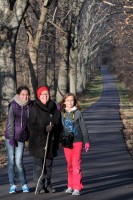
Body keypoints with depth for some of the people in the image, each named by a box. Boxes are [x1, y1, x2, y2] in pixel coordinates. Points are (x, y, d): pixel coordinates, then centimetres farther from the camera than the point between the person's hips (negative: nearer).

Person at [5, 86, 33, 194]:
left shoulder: (30, 106, 0)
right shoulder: (13, 105, -7)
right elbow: (10, 122, -8)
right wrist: (11, 138, -12)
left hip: (21, 138, 1)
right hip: (10, 137, -1)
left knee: (19, 161, -3)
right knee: (11, 161, 2)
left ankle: (24, 184, 9)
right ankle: (12, 185, 10)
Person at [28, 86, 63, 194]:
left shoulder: (54, 109, 7)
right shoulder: (35, 109, -6)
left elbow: (59, 125, 13)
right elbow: (31, 125, -10)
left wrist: (57, 140, 8)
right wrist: (44, 129, -21)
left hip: (51, 142, 4)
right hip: (38, 142, -4)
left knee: (49, 164, 11)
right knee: (39, 164, -3)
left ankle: (48, 184, 21)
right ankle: (39, 186, 3)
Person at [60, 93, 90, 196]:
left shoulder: (78, 113, -2)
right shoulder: (62, 113, 5)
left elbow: (83, 127, 1)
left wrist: (87, 141, 0)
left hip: (77, 141, -3)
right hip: (66, 142, 3)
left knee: (76, 164, -8)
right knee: (69, 165, 8)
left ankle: (77, 188, -6)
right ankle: (70, 186, 18)